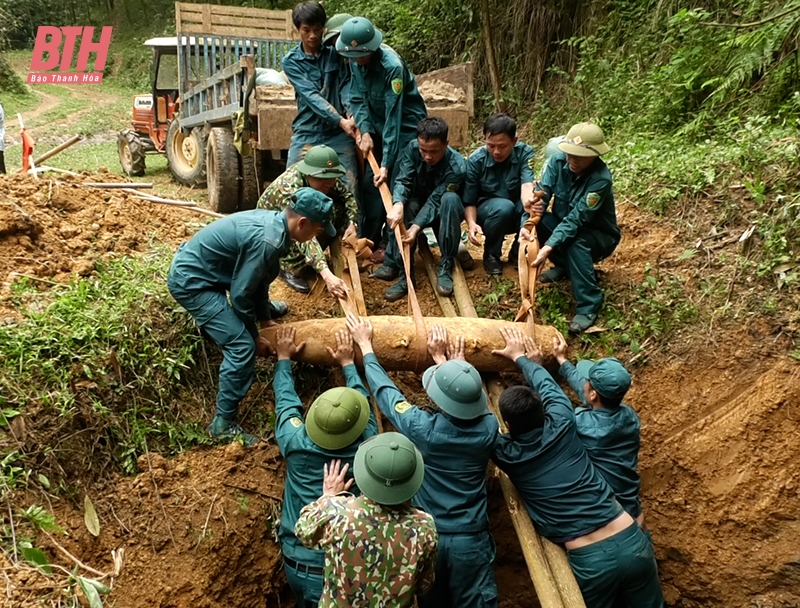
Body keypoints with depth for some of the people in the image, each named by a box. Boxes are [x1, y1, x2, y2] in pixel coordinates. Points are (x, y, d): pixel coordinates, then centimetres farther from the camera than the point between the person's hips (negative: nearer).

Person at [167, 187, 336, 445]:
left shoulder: (273, 220, -1)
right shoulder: (267, 240, -30)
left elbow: (259, 277, 12)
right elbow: (240, 295, -22)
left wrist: (265, 318, 18)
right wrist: (255, 337, -8)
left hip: (195, 263, 10)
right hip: (191, 280, -10)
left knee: (267, 274, 31)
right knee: (242, 347, -14)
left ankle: (265, 307, 62)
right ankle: (223, 424, -4)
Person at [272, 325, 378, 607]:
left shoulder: (296, 445, -15)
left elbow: (286, 399, 5)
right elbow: (362, 398, 3)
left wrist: (283, 358, 19)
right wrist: (348, 363, 18)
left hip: (298, 568, 2)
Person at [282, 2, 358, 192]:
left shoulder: (336, 52, 6)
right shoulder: (291, 61, 0)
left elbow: (345, 84, -2)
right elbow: (311, 96, -12)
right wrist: (340, 121, -24)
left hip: (339, 134, 1)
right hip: (307, 133, -1)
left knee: (350, 189, -3)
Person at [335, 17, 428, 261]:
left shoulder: (392, 66, -29)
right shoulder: (356, 61, -9)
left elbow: (393, 117, -30)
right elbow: (357, 98, -4)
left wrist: (386, 164, -32)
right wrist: (364, 131, -22)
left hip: (406, 126, -7)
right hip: (378, 126, 7)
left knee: (397, 187, -10)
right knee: (369, 182, 4)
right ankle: (368, 241, 15)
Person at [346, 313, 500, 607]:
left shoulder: (422, 428, -21)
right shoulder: (488, 428, -14)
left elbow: (384, 389, -4)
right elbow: (463, 398, 9)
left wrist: (365, 345, 10)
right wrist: (442, 358, 19)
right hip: (470, 540, 2)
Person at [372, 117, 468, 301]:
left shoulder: (457, 167, -31)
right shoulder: (412, 149, -20)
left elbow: (434, 201, -32)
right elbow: (402, 181, -28)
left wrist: (416, 227, -46)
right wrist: (398, 204, -50)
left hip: (443, 212, -2)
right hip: (419, 204, 2)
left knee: (450, 199, -38)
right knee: (405, 206, -34)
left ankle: (446, 266, -30)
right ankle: (396, 265, -31)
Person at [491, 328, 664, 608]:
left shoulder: (509, 455, -6)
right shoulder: (562, 426, -1)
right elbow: (546, 385, 19)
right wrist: (520, 357, 35)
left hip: (590, 560, -3)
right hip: (631, 541, 3)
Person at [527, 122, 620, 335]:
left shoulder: (601, 179, -31)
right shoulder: (559, 161, -16)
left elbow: (575, 220, -38)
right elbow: (541, 194, -22)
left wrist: (549, 247, -49)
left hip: (598, 235, -5)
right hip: (564, 223, 5)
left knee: (577, 243, -37)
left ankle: (588, 306, -26)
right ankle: (563, 265, 4)